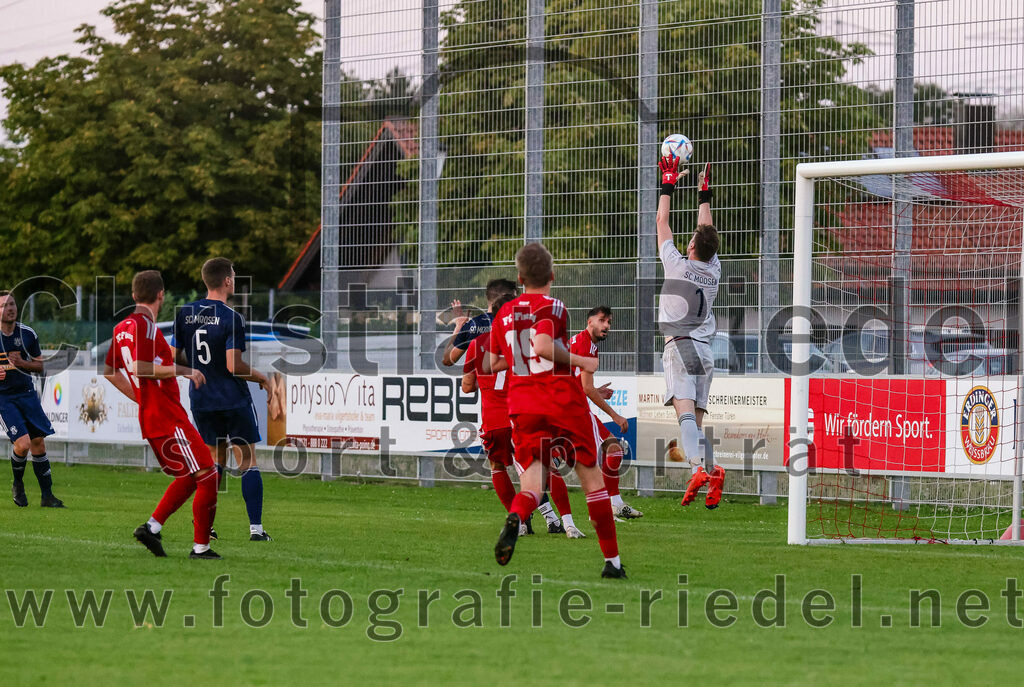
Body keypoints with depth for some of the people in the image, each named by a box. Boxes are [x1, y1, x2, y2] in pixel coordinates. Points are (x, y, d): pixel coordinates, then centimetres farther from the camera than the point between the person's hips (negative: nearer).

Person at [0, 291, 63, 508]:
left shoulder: (28, 334, 1)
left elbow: (39, 366, 9)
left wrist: (21, 363, -11)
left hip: (26, 393, 4)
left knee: (39, 442, 1)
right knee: (23, 443, -17)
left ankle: (47, 496, 10)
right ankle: (18, 485, 11)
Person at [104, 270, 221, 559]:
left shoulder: (122, 328, 13)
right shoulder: (144, 325, -14)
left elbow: (109, 372, 21)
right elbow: (140, 368, -24)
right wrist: (183, 370, -17)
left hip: (149, 416, 10)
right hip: (169, 418, -10)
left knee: (188, 478, 18)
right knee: (207, 476, -6)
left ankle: (152, 527, 9)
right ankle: (201, 546, -5)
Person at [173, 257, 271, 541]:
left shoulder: (184, 314, 1)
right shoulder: (232, 318, -15)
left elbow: (174, 357, 4)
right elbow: (234, 366, -20)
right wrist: (260, 377, -2)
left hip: (201, 399, 5)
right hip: (234, 398, -5)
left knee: (215, 460, 18)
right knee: (247, 461, 2)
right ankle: (255, 527, -3)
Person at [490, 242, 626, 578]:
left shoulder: (504, 313, 10)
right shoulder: (552, 307, -7)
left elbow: (493, 363, 17)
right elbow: (543, 346, -25)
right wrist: (580, 361, -12)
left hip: (523, 406, 4)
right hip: (564, 402, -3)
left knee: (532, 483, -3)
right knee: (591, 475, 10)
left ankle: (514, 518, -40)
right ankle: (612, 560, 13)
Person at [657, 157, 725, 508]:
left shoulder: (677, 265, -1)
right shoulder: (714, 271, 11)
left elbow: (662, 222, 9)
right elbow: (707, 231, 27)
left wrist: (669, 183, 18)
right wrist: (704, 193, 35)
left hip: (679, 347, -6)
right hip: (705, 350, 6)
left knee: (685, 411, -21)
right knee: (696, 420, 7)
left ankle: (698, 470, -41)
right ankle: (712, 473, -12)